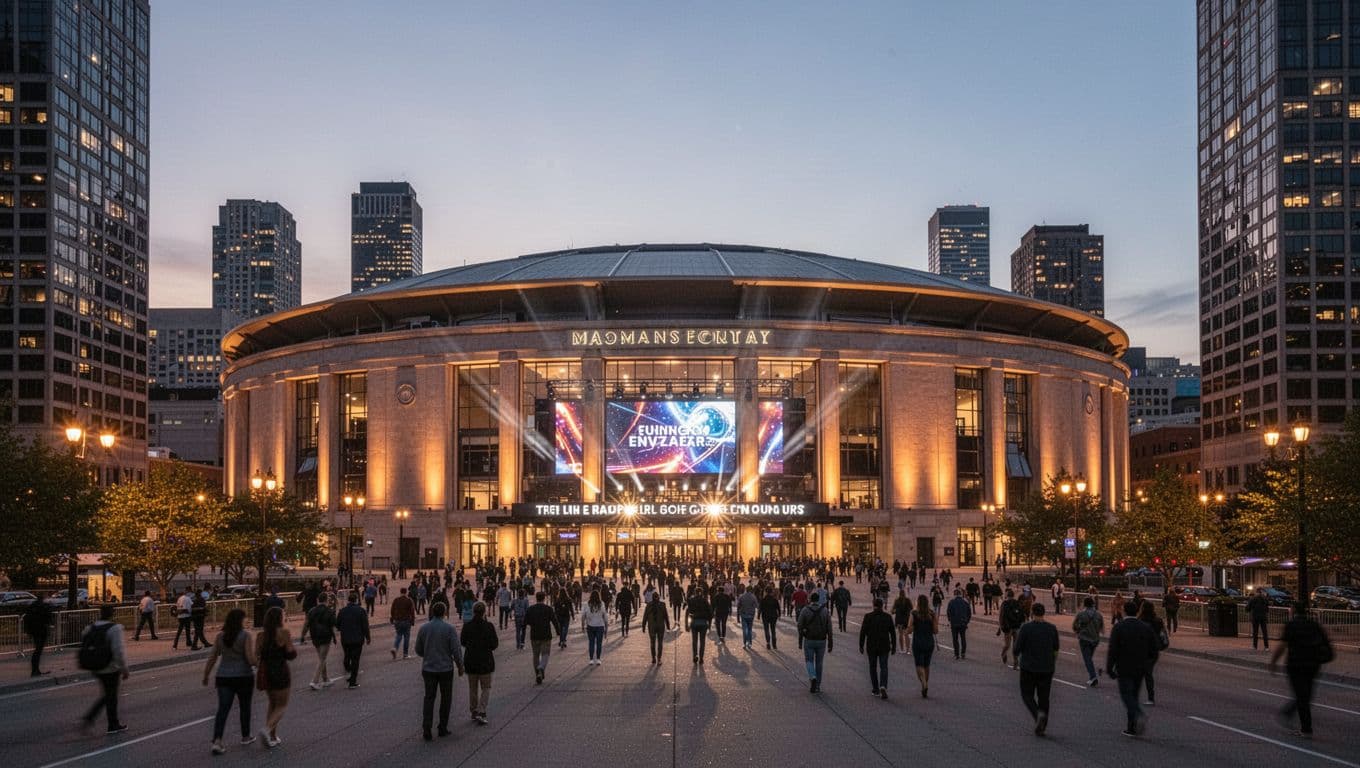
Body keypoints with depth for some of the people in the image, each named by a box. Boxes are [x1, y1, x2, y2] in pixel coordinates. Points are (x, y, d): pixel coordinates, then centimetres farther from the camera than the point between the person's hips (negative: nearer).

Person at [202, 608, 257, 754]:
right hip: (243, 677, -3)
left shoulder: (220, 636, 2)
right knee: (245, 707, 16)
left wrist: (206, 675, 14)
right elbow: (251, 659, -15)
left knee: (223, 709, 1)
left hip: (224, 678, 3)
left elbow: (212, 658, 4)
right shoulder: (246, 636, -11)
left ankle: (217, 741, -12)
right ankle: (245, 736, 30)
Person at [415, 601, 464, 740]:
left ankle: (426, 728, -4)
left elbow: (418, 650, 7)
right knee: (446, 698, 12)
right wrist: (460, 666, 0)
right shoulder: (449, 628, -12)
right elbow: (456, 650, -13)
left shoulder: (424, 628, -1)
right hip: (446, 668, -2)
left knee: (429, 698, 8)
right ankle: (443, 728, 16)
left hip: (428, 668, 2)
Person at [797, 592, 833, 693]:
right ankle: (817, 685, 18)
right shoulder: (825, 610, -2)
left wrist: (800, 640, 6)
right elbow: (829, 628, -4)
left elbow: (800, 626, -5)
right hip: (821, 640, 2)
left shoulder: (805, 610, -6)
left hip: (809, 640, -1)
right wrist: (830, 643, 1)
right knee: (819, 663, 14)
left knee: (809, 661, 11)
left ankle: (812, 677, -16)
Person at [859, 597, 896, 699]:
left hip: (871, 647, -1)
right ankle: (883, 687, -19)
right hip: (884, 647, 1)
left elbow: (863, 632, -6)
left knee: (873, 667, 13)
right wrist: (894, 647, 9)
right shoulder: (888, 617, -2)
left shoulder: (868, 616, -7)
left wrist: (861, 646, 2)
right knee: (883, 667, 2)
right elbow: (892, 633, 2)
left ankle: (876, 689, 17)